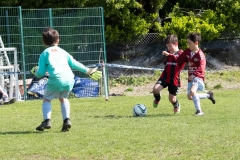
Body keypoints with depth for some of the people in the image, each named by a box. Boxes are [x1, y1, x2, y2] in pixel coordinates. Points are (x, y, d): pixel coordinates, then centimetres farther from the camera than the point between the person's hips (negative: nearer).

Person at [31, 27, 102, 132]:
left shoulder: (44, 54, 13)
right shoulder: (63, 52, 24)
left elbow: (41, 73, 9)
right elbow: (75, 64, 24)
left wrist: (35, 72, 31)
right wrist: (88, 71, 33)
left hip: (56, 79, -4)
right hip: (69, 79, 4)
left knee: (46, 99, 12)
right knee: (63, 98, 26)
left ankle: (47, 120, -6)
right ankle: (66, 120, 11)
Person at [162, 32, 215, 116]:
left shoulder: (200, 54, -16)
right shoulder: (187, 51, 7)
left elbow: (201, 68, -24)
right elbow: (179, 59, 16)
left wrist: (194, 75, -36)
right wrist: (169, 55, 6)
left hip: (198, 77, -9)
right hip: (191, 77, 9)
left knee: (192, 91, -31)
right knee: (190, 97, 10)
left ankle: (199, 111, -21)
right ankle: (208, 95, 30)